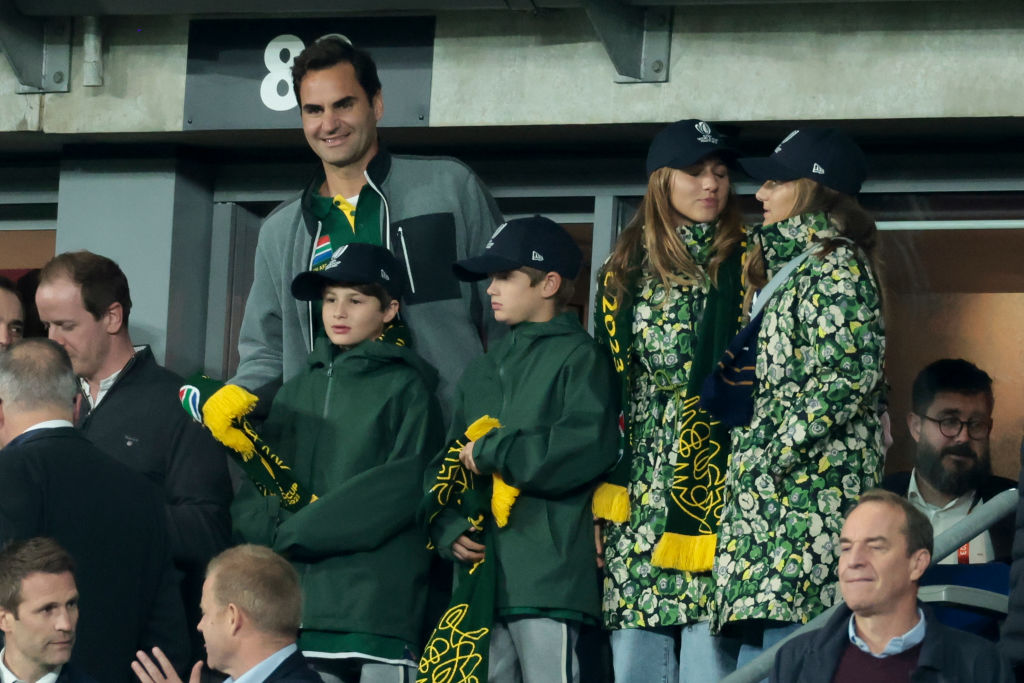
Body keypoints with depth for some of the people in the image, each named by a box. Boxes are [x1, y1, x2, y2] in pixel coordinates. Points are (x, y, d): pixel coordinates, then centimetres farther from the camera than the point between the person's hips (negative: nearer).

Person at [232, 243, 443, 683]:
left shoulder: (406, 389, 3)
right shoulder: (298, 391, 19)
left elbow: (401, 489, -8)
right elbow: (258, 484, 14)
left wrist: (295, 531, -9)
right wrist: (268, 529, -9)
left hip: (378, 602, -5)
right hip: (298, 597, 5)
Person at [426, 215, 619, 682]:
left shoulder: (579, 358, 0)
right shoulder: (482, 371, 23)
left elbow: (583, 449, -16)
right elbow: (446, 463, 22)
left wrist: (489, 452, -7)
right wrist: (448, 529, 2)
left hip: (549, 578, -7)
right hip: (480, 577, 7)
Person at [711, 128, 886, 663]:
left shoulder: (836, 268, -7)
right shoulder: (793, 268, 22)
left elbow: (846, 375, -19)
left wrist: (770, 458, -18)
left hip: (809, 491, -10)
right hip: (768, 499, 10)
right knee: (757, 639, 5)